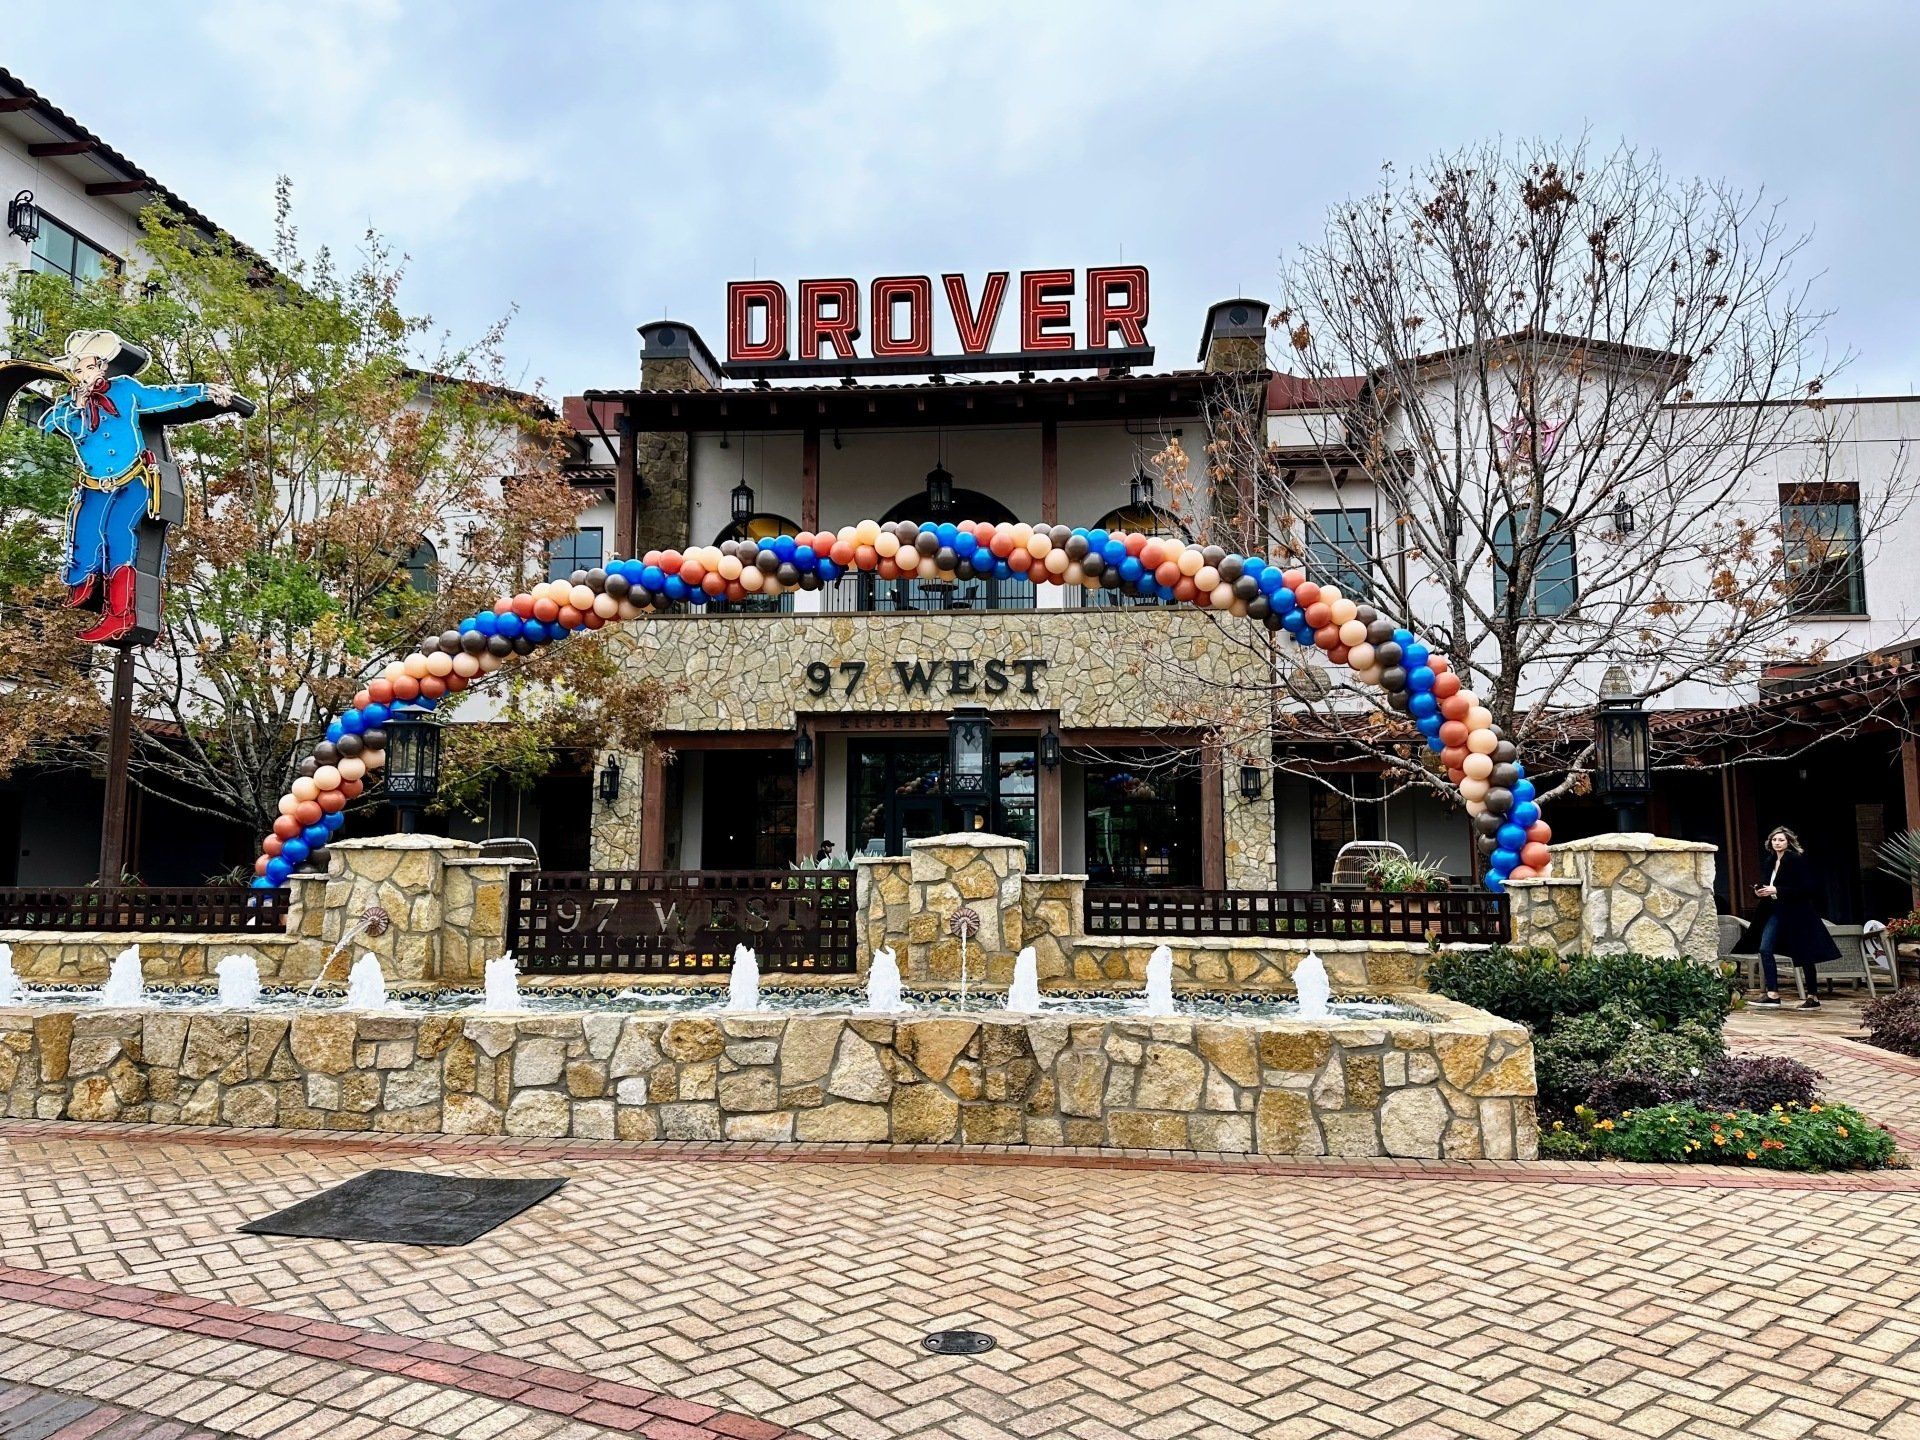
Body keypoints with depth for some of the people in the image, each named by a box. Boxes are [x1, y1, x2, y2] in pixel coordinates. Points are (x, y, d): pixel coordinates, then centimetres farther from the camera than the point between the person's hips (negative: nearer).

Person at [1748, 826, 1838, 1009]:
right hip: (1775, 911, 7)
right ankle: (1772, 994, -3)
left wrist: (1777, 891, -21)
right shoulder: (1769, 861, 11)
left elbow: (1808, 887, -19)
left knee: (1804, 956, 3)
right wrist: (1760, 891, 1)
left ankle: (1813, 997, 15)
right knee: (1765, 949, -5)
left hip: (1796, 913, -7)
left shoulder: (1797, 860, -12)